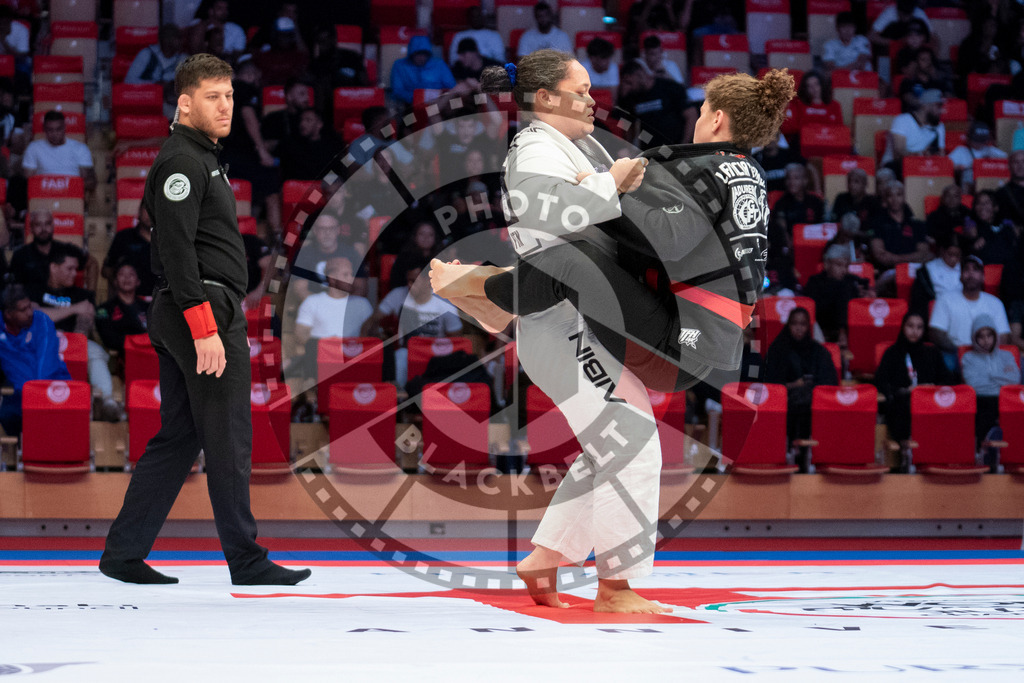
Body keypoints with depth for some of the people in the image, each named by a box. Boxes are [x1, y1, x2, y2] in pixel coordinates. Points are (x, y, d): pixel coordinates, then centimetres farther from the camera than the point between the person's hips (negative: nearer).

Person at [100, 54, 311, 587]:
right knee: (229, 442, -5)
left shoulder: (201, 159, 21)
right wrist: (205, 328, -24)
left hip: (179, 319, 10)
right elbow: (177, 251, -20)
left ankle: (123, 551, 12)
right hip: (205, 311, -10)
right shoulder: (182, 162, -12)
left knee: (177, 438, 11)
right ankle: (246, 562, 0)